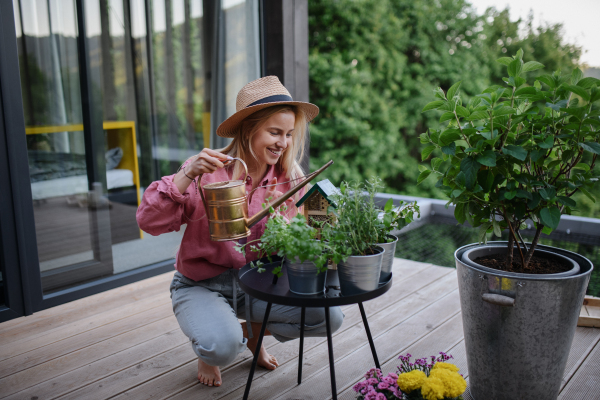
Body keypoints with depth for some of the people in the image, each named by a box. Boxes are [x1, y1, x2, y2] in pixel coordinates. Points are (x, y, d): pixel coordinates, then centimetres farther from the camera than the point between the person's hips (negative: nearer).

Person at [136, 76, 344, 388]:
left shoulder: (290, 179, -5)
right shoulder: (207, 172, -17)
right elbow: (149, 222, -23)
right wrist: (188, 175, -34)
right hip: (202, 285, -4)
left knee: (330, 316, -14)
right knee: (223, 346, -33)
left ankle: (253, 331, 15)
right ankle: (206, 349, 9)